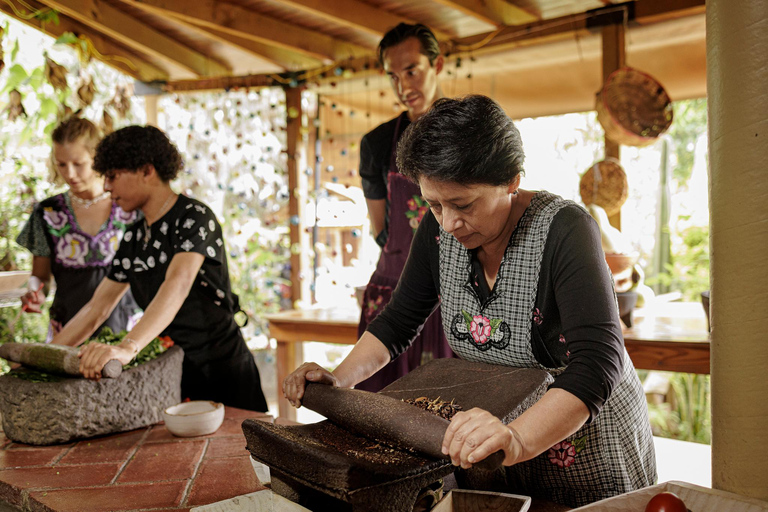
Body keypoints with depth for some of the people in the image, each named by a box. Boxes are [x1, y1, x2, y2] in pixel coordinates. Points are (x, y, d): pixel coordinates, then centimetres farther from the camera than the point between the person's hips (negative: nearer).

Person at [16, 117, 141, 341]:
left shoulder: (131, 207, -2)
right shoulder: (48, 213, 4)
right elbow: (40, 275, 11)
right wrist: (35, 293, -11)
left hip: (124, 327, -1)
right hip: (67, 330, 2)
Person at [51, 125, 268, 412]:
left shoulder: (193, 216, -14)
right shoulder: (134, 238, 10)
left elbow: (178, 285, -31)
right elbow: (97, 307, 14)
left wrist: (127, 348, -44)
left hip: (220, 370, -6)